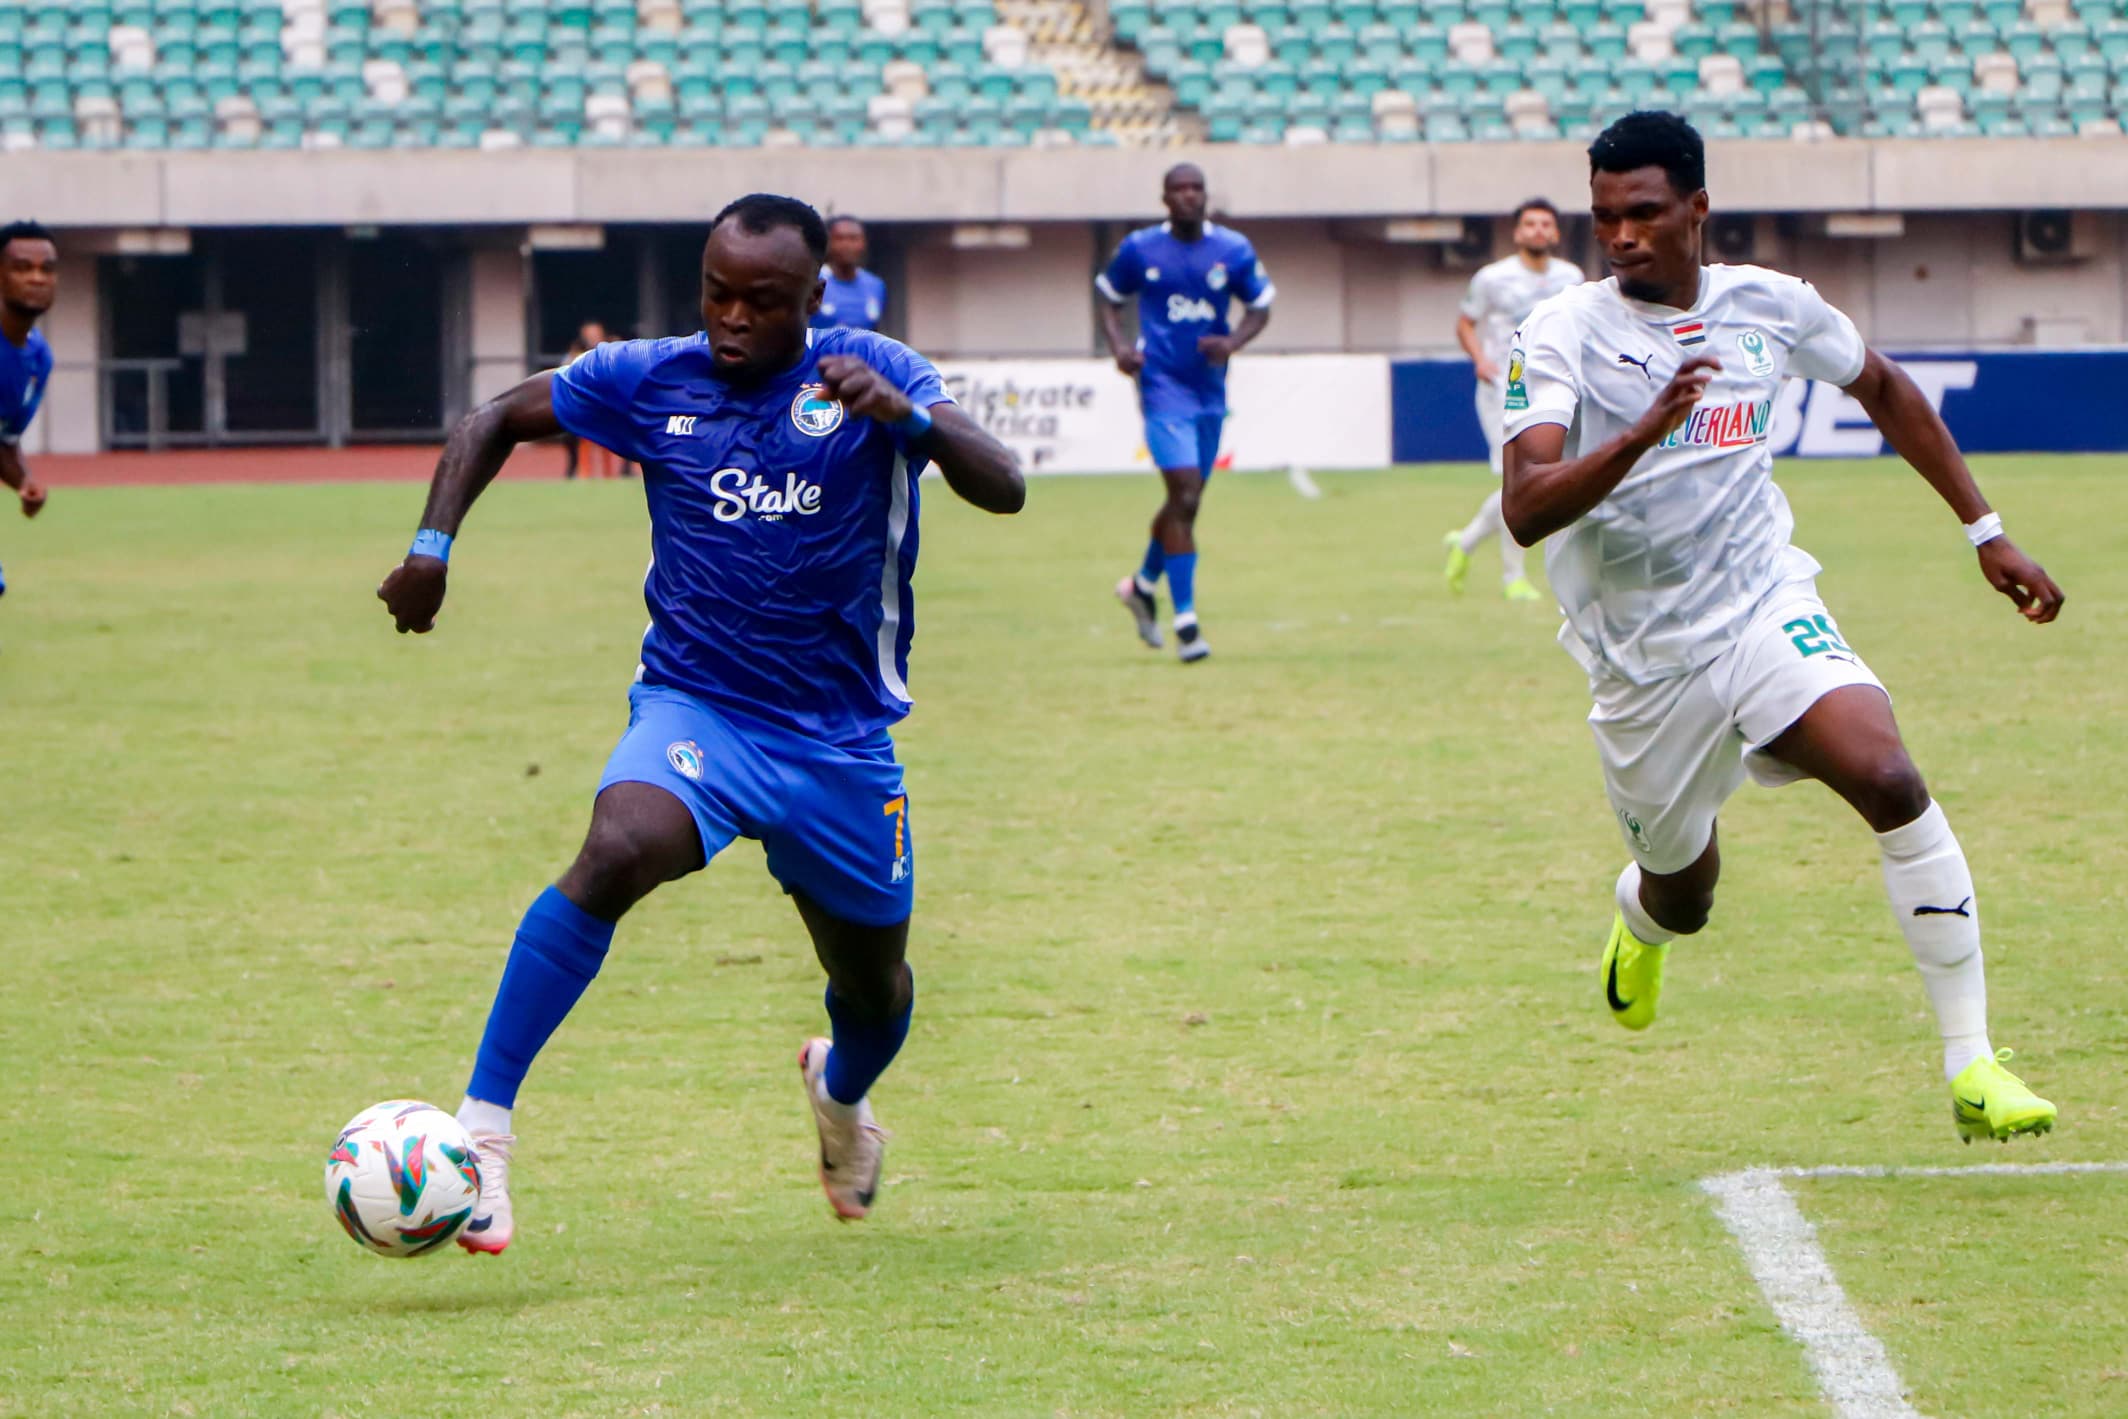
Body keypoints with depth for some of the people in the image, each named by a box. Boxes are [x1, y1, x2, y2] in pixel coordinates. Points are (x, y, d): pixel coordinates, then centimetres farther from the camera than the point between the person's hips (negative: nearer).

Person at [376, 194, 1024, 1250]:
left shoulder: (869, 374, -8)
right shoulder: (651, 381, -4)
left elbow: (1002, 489, -21)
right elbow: (495, 423, 11)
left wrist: (904, 414, -39)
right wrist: (432, 548, -4)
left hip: (843, 737, 1)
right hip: (695, 707, -1)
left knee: (873, 984, 14)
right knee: (617, 851, -33)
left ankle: (841, 1087, 54)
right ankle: (482, 1122, -33)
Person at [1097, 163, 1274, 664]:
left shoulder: (1234, 251, 0)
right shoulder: (1139, 249, -3)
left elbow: (1260, 307, 8)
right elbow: (1110, 298, 10)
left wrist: (1232, 342, -13)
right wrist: (1118, 345, -8)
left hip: (1210, 389, 4)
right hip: (1163, 384, -4)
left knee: (1187, 501, 14)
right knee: (1184, 494, -15)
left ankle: (1143, 585, 40)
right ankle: (1185, 620, -12)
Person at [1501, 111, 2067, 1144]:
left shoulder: (1770, 305, -1)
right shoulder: (1561, 334, -12)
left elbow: (1885, 391, 19)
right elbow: (1525, 509, -26)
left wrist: (1985, 532, 16)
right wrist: (1644, 430, -41)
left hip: (1766, 606, 1)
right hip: (1642, 659, -1)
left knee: (1889, 781, -25)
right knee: (1684, 896, 13)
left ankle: (1971, 1062, -21)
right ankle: (1638, 915, 55)